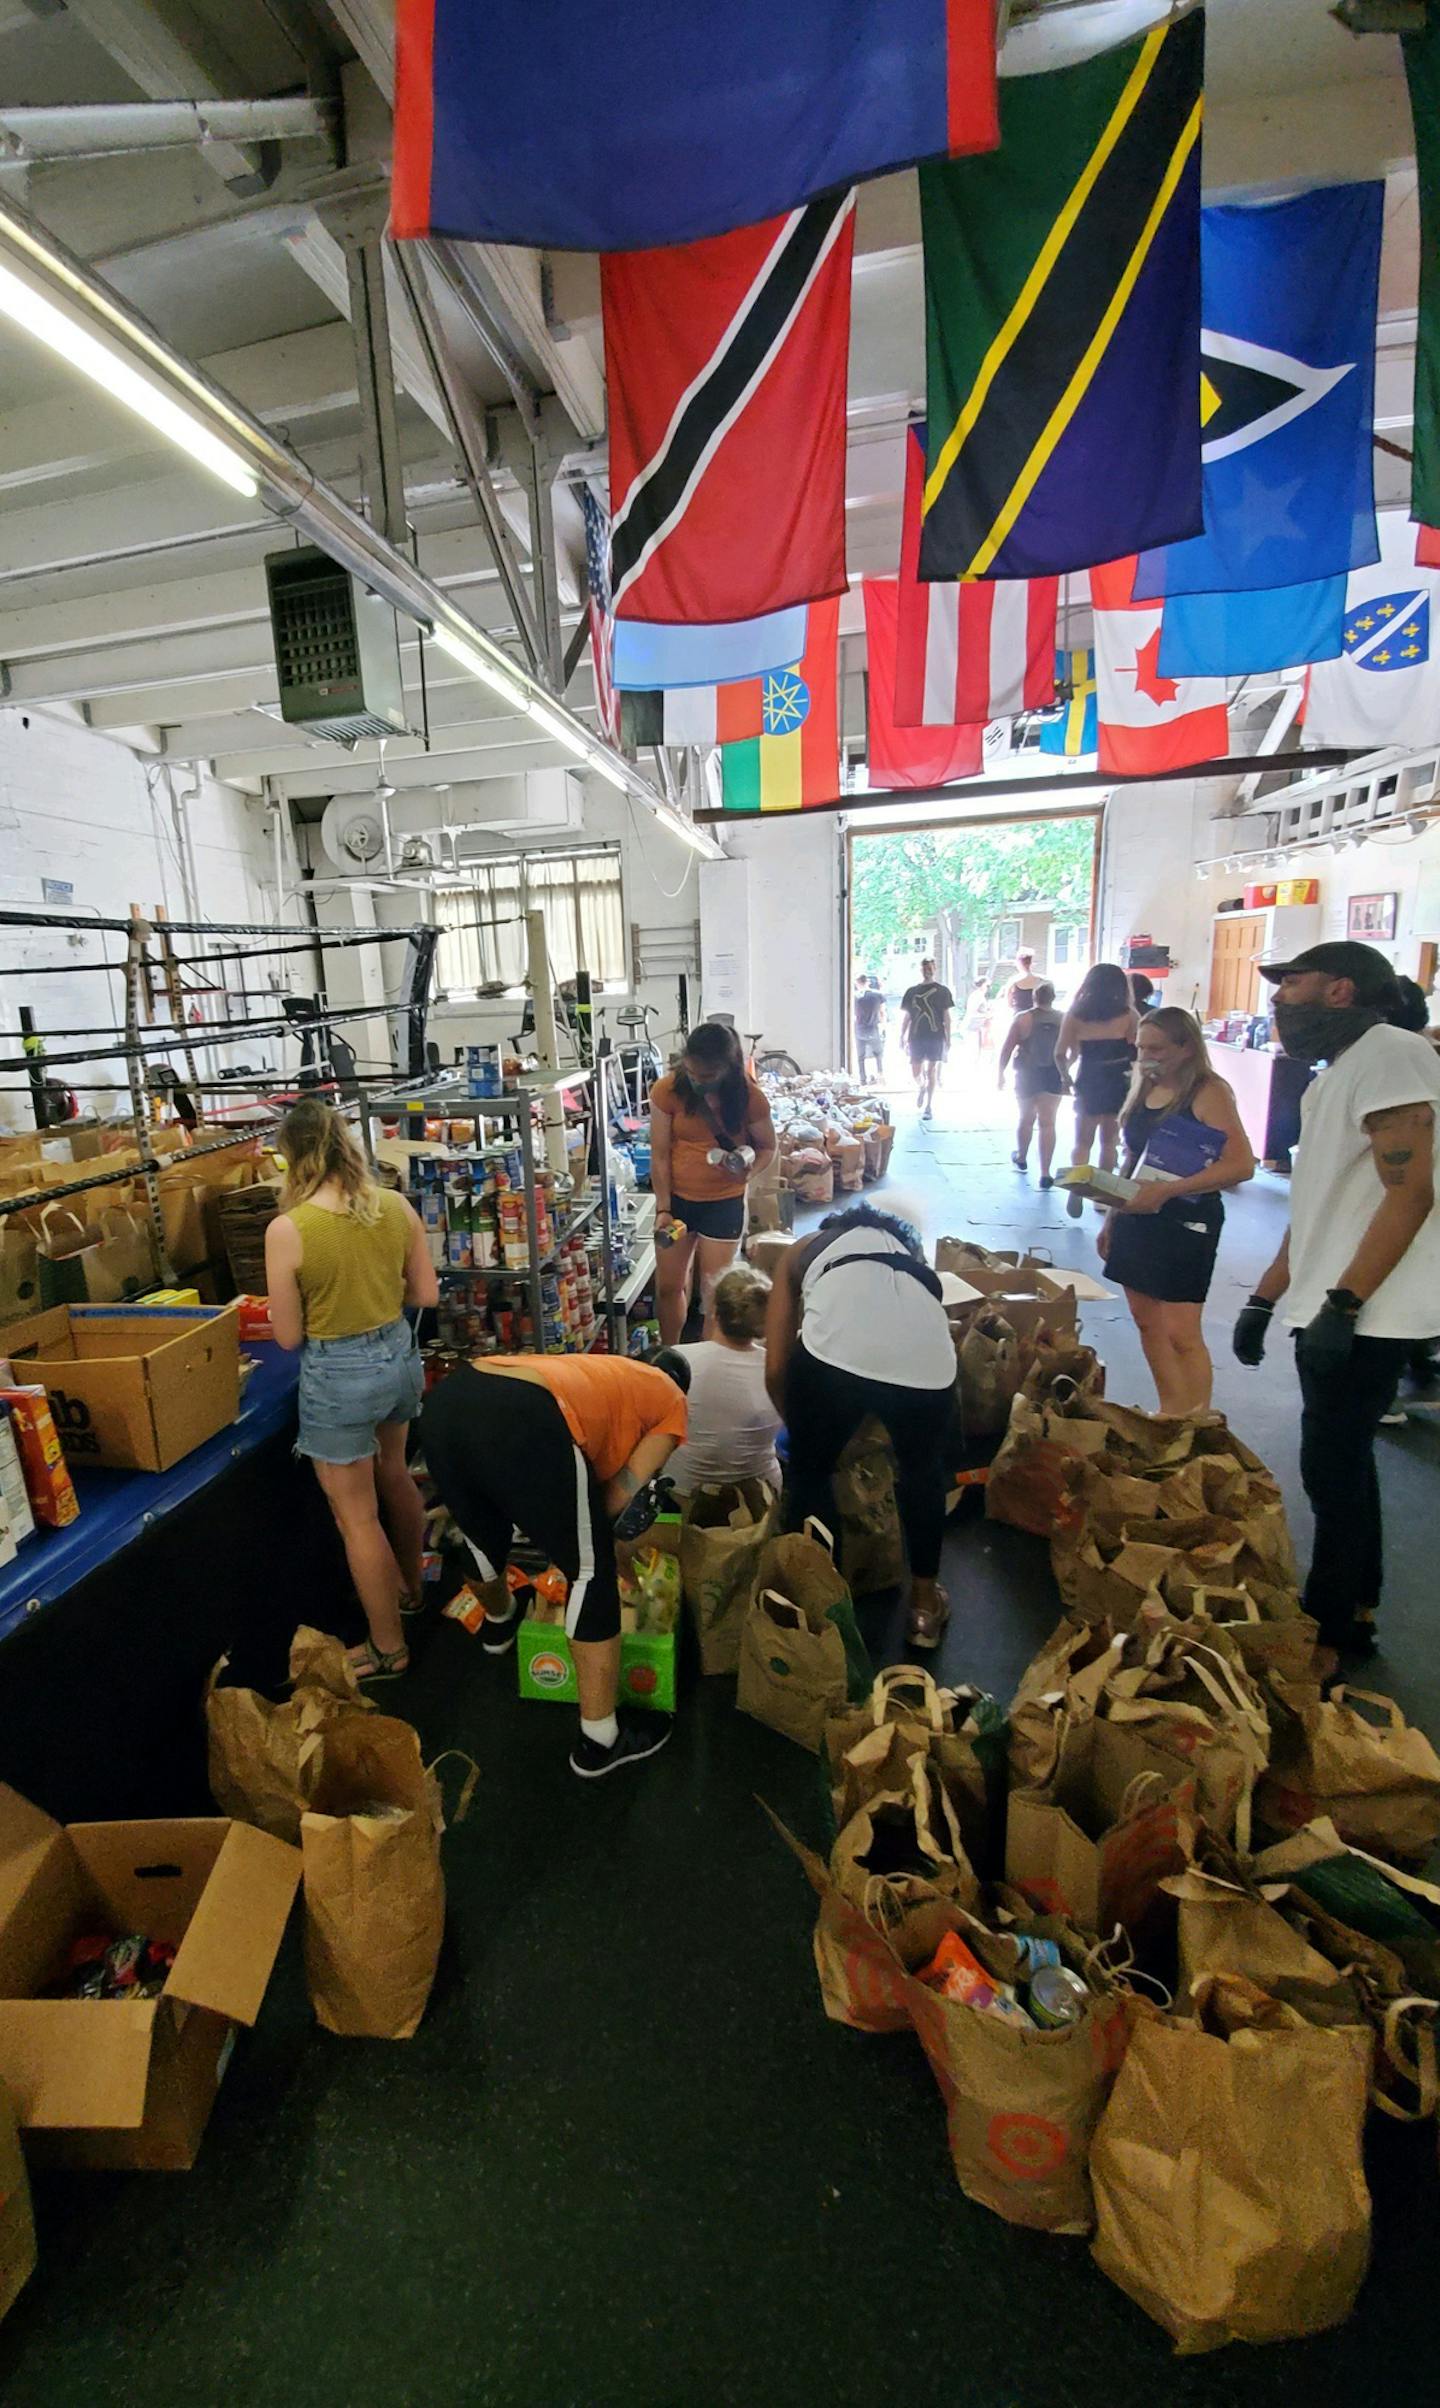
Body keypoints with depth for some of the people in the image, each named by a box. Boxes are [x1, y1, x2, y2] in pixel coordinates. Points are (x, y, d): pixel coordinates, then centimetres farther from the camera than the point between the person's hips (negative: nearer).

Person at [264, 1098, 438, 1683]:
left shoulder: (286, 1230, -19)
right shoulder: (396, 1206, -7)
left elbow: (288, 1336, -11)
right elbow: (427, 1293, 1)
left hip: (338, 1374, -5)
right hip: (398, 1355, 6)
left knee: (356, 1516, 12)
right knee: (393, 1473, 29)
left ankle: (388, 1649, 27)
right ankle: (409, 1588, 50)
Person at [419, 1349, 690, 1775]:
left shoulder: (599, 1372, 40)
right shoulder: (671, 1400, 25)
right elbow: (622, 1492, 14)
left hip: (444, 1401, 8)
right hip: (523, 1421, -7)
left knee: (483, 1538, 37)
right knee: (591, 1574, 14)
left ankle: (500, 1622, 65)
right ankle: (599, 1741, 27)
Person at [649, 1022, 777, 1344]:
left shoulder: (750, 1097, -14)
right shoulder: (667, 1090, -13)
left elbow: (768, 1147, -1)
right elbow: (660, 1155, -8)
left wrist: (748, 1172, -23)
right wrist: (663, 1208, -10)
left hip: (724, 1202, -2)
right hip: (676, 1198, 2)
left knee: (714, 1291, 3)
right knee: (668, 1286, 11)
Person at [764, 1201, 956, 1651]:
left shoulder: (805, 1248, 32)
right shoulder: (910, 1250, 39)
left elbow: (776, 1369, 26)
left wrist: (799, 1426, 44)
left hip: (834, 1354, -3)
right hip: (928, 1361, 3)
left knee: (809, 1472, 26)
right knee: (922, 1470, 32)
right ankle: (924, 1603, 48)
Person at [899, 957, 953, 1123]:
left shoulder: (942, 991, 5)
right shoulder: (911, 991, 9)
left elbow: (946, 1017, 4)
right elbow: (905, 1017, 12)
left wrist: (948, 1038, -2)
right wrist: (902, 1037, 6)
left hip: (935, 1036, -2)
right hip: (916, 1036, 2)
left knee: (931, 1072, -2)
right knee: (915, 1072, 1)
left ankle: (929, 1107, 6)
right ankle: (920, 1087, 36)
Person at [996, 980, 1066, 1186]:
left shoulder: (1022, 1019, -8)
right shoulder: (1063, 1020, -3)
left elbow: (1006, 1049, -9)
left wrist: (1001, 1072, 1)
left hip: (1027, 1076, 0)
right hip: (1053, 1077, 0)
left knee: (1026, 1119, 18)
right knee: (1047, 1123, -1)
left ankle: (1021, 1158, 39)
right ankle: (1045, 1174, -5)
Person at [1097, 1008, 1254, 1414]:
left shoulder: (1208, 1093, -12)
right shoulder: (1144, 1089, 10)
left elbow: (1241, 1164, -20)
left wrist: (1166, 1190, -24)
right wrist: (1111, 1218, 16)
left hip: (1185, 1222, -8)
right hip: (1136, 1219, 8)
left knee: (1181, 1333, -6)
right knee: (1145, 1319, 13)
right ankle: (1169, 1413, 26)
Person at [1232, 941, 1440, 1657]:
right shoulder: (1332, 1077, 17)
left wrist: (1342, 1304, -24)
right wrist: (1265, 1299, 18)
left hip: (1363, 1316, -9)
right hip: (1325, 1309, 9)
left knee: (1333, 1468, 0)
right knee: (1339, 1465, 16)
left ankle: (1336, 1622, 16)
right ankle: (1351, 1613, 30)